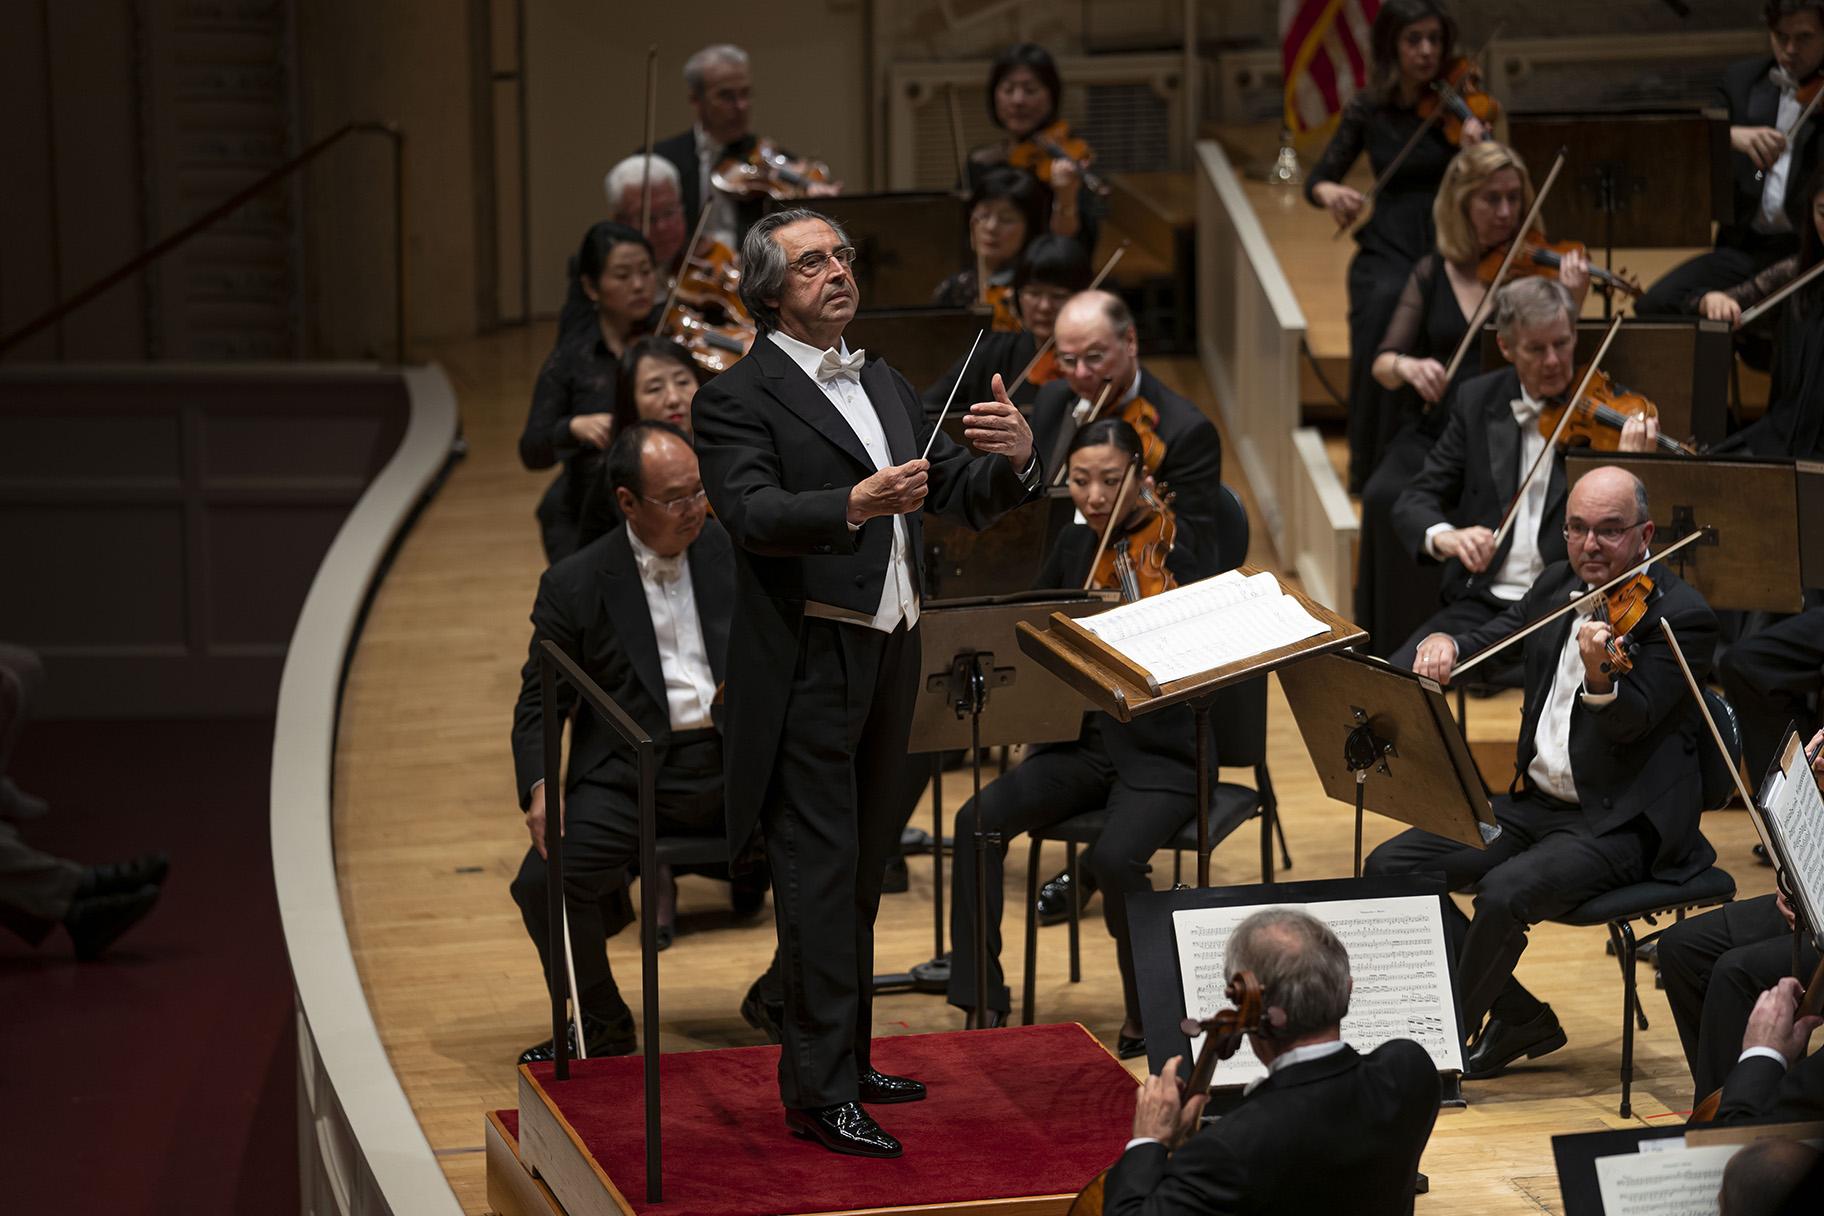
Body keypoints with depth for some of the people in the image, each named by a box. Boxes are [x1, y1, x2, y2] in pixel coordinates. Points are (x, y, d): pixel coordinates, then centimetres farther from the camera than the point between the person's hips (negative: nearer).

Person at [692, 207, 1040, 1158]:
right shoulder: (738, 398, -6)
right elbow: (752, 512, -21)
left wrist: (1015, 460, -7)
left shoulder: (887, 388, 18)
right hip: (809, 664, -7)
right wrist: (854, 504, -37)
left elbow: (968, 499, 16)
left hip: (889, 657, 7)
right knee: (821, 874, -7)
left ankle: (849, 1059, 22)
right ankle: (820, 1090, -5)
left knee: (862, 871, 13)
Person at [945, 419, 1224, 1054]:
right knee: (979, 819, -20)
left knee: (1114, 856, -32)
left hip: (1160, 754, -5)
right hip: (1082, 744, 5)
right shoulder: (1074, 546, 9)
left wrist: (1165, 548, -32)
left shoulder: (1175, 543, -7)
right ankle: (983, 999, -11)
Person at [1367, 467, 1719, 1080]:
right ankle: (1519, 1016, 3)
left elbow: (1630, 722, -23)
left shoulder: (1682, 615, -13)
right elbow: (1490, 641, 13)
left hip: (1621, 822, -8)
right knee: (1391, 866, -3)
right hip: (1535, 802, 8)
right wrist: (1445, 643, -11)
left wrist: (1600, 675, -45)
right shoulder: (1558, 585, 9)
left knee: (1506, 891, -32)